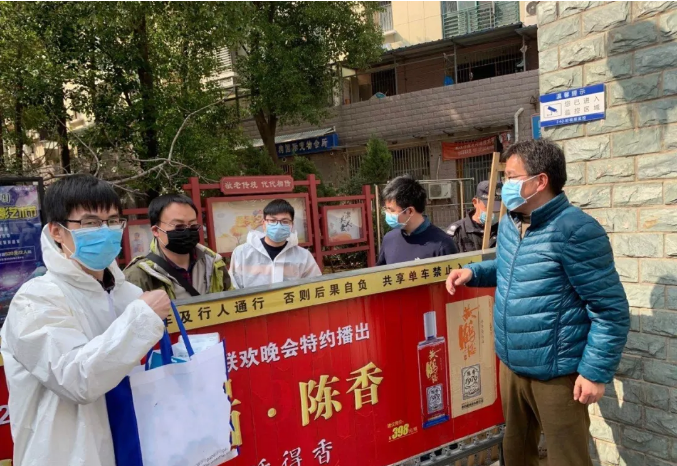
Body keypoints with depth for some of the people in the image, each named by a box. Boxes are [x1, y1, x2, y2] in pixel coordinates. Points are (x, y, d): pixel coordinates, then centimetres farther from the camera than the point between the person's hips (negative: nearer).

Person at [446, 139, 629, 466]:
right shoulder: (509, 223, 5)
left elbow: (611, 310, -18)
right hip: (511, 366, 8)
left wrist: (596, 371, -18)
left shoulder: (575, 230, -22)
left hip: (556, 374, -7)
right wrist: (473, 272, 4)